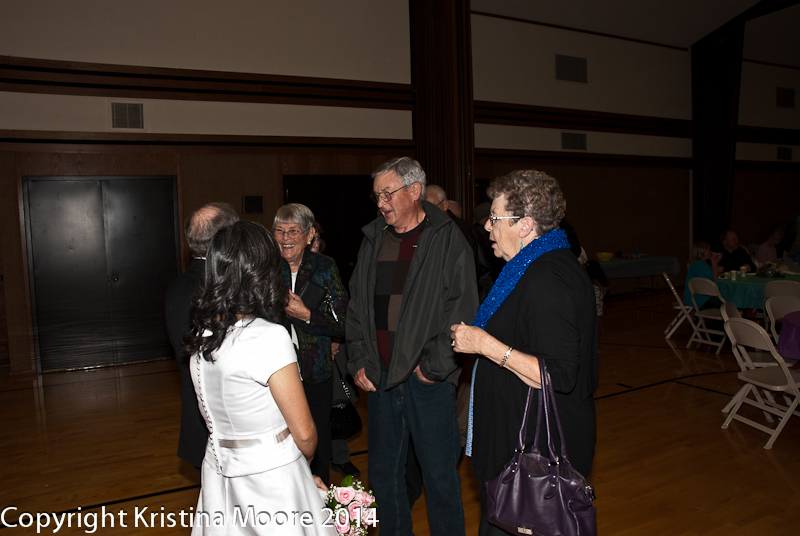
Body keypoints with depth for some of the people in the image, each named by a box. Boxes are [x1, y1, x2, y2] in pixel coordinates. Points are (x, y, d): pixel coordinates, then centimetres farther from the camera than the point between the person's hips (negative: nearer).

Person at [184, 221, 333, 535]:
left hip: (220, 472, 7)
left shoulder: (201, 336, -2)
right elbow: (304, 434, -18)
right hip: (271, 479, -7)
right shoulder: (269, 336, -24)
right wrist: (304, 463, 4)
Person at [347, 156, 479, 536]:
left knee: (440, 473, 9)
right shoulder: (372, 238, 9)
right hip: (379, 376, 5)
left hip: (429, 379, -5)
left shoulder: (448, 239, -7)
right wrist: (359, 362, 5)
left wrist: (435, 366, -11)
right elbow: (356, 306, 13)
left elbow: (462, 310, -10)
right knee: (383, 472, 16)